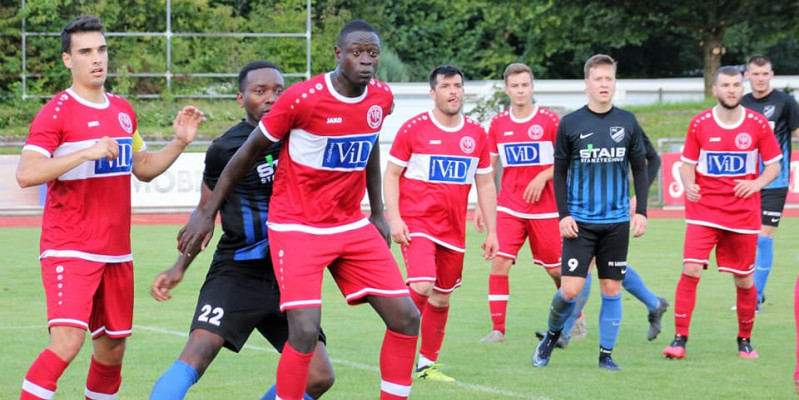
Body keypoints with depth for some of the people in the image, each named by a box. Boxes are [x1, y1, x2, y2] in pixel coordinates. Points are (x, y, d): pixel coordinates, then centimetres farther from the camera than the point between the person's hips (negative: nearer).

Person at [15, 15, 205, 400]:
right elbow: (26, 173, -21)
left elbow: (144, 168, 26)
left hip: (116, 252, 7)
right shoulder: (57, 112, -10)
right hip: (69, 250, -7)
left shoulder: (123, 111, 14)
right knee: (67, 340, -22)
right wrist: (87, 152, -27)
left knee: (112, 350, 11)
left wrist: (180, 142, 10)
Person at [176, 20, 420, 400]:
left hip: (352, 226, 6)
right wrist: (207, 212, -2)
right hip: (297, 228, -6)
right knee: (305, 330, -21)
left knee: (406, 316, -2)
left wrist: (378, 212, 21)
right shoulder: (302, 98, -18)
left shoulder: (381, 98, -2)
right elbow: (250, 151, -6)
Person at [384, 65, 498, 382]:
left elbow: (485, 184, 14)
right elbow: (391, 175, 0)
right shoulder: (413, 129, -4)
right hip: (416, 223, -5)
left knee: (442, 299, 9)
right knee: (421, 286, -22)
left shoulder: (476, 134, 8)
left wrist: (491, 231, 9)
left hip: (453, 231, 5)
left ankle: (427, 363, 23)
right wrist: (394, 218, -11)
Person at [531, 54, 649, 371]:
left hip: (617, 222, 2)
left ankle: (606, 354, 13)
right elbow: (560, 172, 3)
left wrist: (641, 211, 1)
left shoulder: (627, 122, 5)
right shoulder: (570, 124, -1)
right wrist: (563, 214, -5)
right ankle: (551, 337, 18)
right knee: (571, 289, -8)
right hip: (580, 222, -2)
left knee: (612, 289, 3)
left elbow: (639, 169, 10)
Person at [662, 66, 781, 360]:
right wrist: (688, 185, -16)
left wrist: (757, 183, -15)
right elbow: (687, 164, 5)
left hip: (743, 213, 1)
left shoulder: (758, 124, -1)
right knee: (690, 270, -16)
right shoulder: (700, 124, -1)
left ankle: (745, 339, 26)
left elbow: (773, 165, 5)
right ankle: (679, 339, -11)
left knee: (744, 280, 6)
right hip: (703, 210, -1)